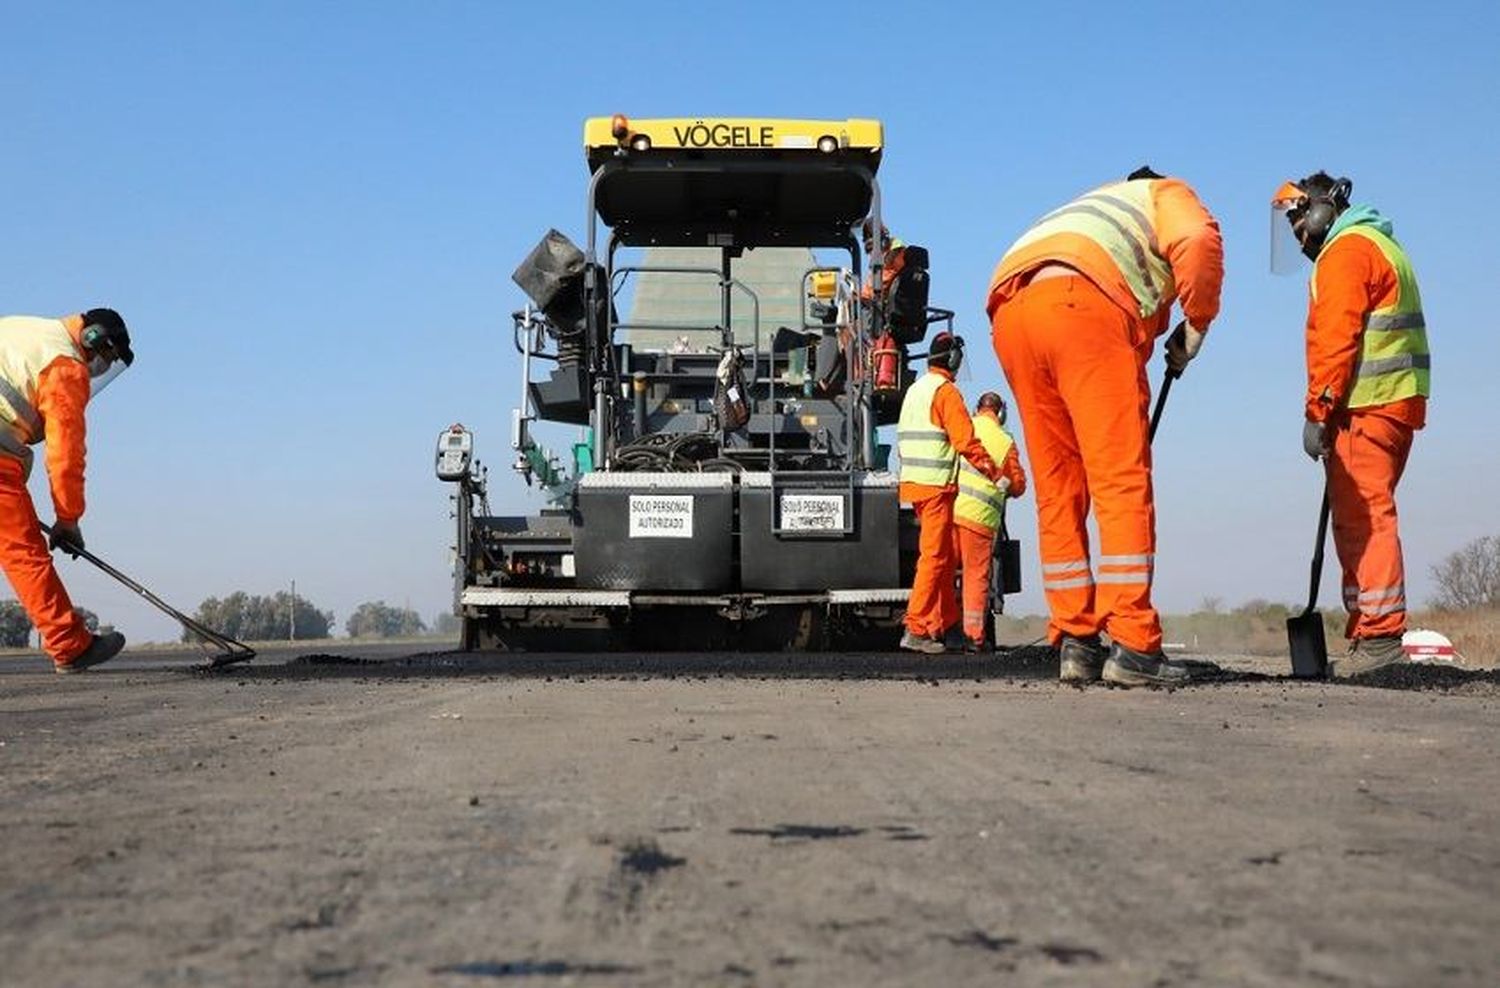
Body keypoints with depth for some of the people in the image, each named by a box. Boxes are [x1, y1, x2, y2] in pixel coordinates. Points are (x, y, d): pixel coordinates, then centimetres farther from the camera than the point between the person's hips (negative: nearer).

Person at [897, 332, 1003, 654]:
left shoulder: (915, 389, 17)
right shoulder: (945, 390, -10)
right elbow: (966, 440, -16)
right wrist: (995, 472, -9)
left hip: (913, 482, 9)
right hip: (936, 485, -9)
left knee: (944, 557, 16)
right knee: (934, 556, -9)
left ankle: (947, 624, 21)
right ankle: (916, 629, -12)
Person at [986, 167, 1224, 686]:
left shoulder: (1092, 210, 44)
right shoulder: (1167, 194, 26)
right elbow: (1199, 243, 0)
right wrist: (1196, 326, 11)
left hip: (1010, 313, 7)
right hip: (1083, 304, -7)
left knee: (1057, 490, 10)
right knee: (1122, 482, -7)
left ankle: (1076, 642, 9)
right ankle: (1132, 647, -12)